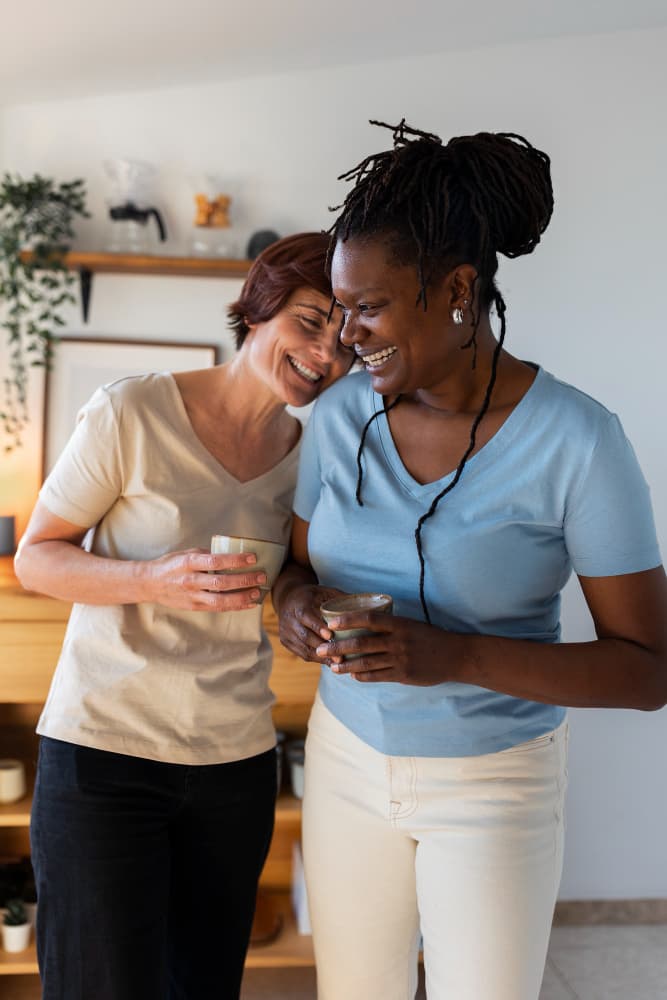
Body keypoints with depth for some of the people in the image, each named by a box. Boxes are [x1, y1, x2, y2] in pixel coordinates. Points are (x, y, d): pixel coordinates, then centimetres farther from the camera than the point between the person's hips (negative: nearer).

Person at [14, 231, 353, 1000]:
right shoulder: (131, 412, -11)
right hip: (101, 750, -4)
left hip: (237, 759, 5)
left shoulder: (308, 455, 4)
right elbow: (35, 558, -6)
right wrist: (153, 581, -23)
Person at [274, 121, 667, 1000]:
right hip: (349, 760, 4)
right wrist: (297, 605, -17)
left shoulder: (576, 442, -20)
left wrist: (455, 655, -29)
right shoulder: (340, 415, -7)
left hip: (494, 786, -3)